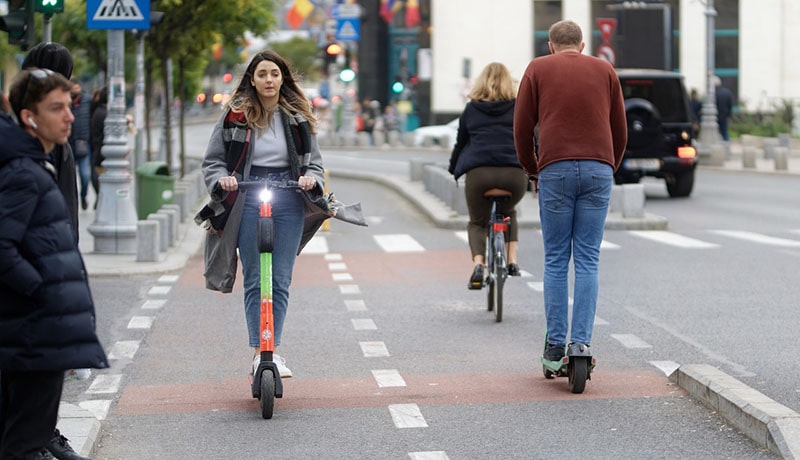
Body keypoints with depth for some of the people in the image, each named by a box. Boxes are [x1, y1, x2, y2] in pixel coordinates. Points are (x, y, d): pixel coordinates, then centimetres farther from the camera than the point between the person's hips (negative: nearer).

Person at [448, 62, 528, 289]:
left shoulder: (471, 109, 16)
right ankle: (512, 260, 17)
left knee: (477, 222, 18)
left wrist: (453, 168, 37)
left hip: (478, 172, -1)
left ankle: (478, 265, -8)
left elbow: (461, 142, 22)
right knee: (508, 213, 31)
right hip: (514, 173, 1)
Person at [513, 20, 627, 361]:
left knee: (556, 262, 4)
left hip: (555, 170, -1)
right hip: (598, 171, 1)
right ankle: (581, 342, -5)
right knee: (587, 262, 2)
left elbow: (522, 127, 7)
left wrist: (532, 172, 19)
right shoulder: (604, 70, 15)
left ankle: (555, 345, 3)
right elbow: (620, 131, 15)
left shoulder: (537, 68, 11)